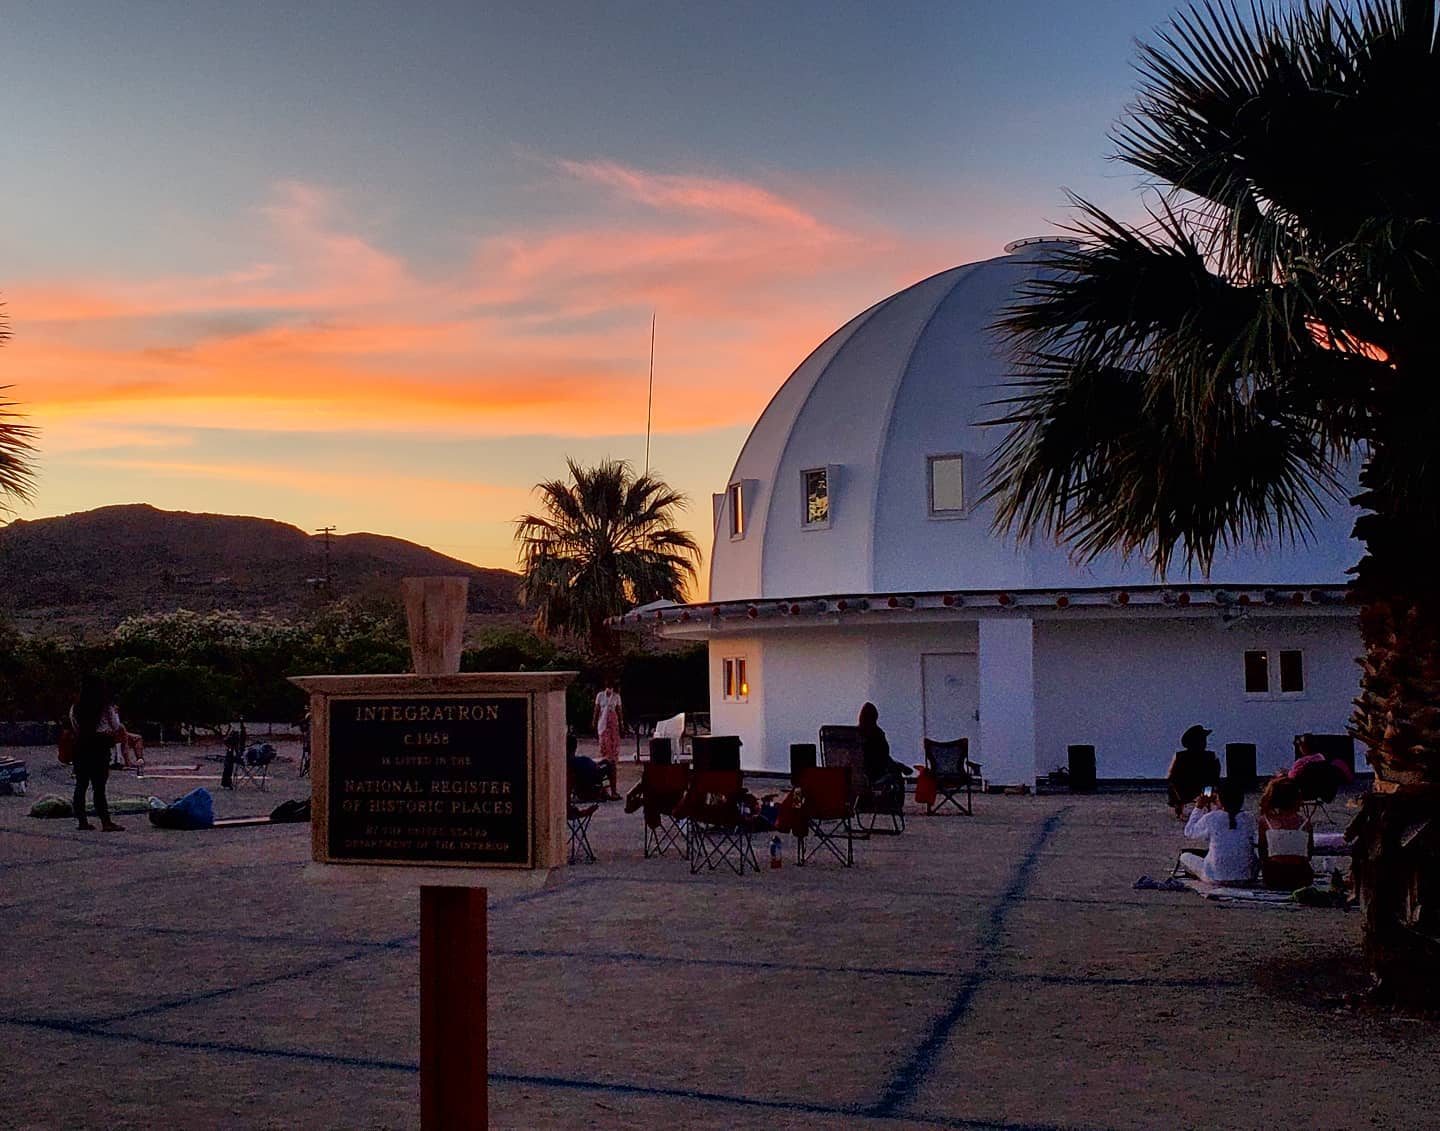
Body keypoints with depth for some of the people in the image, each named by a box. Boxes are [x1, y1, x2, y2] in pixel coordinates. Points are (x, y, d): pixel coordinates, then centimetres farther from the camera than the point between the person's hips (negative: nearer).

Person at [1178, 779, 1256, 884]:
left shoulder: (1211, 819, -14)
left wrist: (1198, 808, 10)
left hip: (1217, 878, -3)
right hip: (1247, 878, 3)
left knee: (1184, 857, 20)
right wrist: (1212, 805, 22)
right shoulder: (1249, 819, -4)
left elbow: (1189, 832, 4)